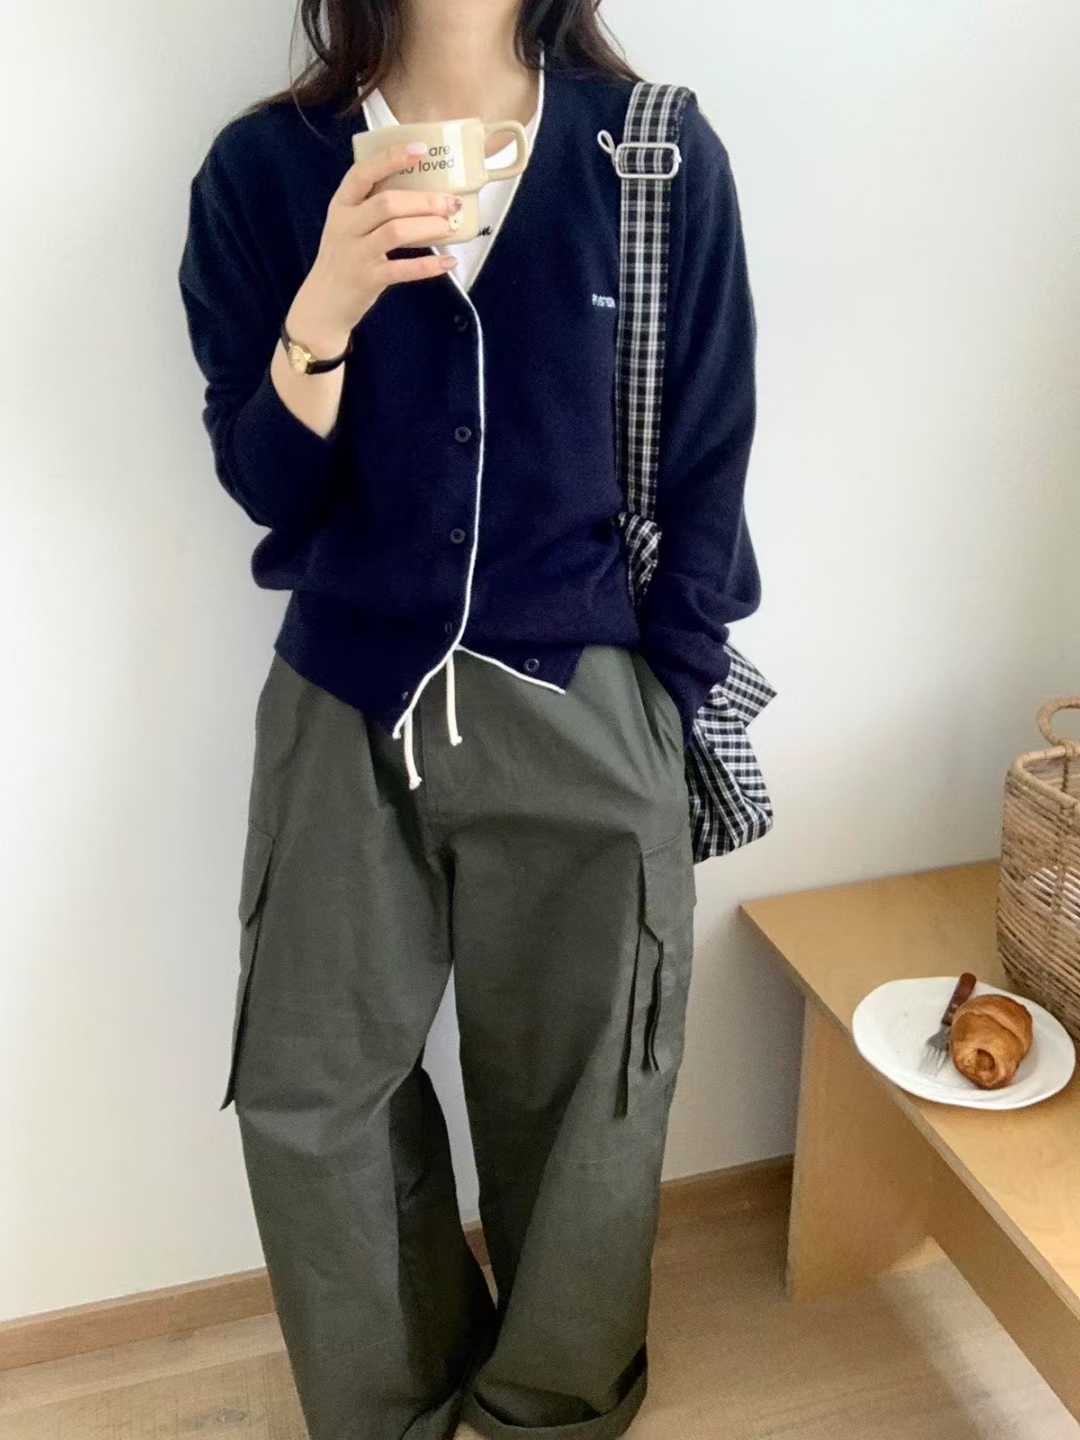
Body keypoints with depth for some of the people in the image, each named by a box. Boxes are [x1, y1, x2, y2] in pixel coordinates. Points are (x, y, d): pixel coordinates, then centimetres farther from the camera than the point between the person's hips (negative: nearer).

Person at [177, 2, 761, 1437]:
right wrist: (325, 308, -20)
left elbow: (704, 467, 1)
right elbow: (263, 483, -2)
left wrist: (657, 702, 0)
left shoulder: (661, 157, -3)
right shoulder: (263, 169, -1)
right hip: (345, 704, 2)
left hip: (581, 714, -1)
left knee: (577, 1101, 12)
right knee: (306, 1091, 10)